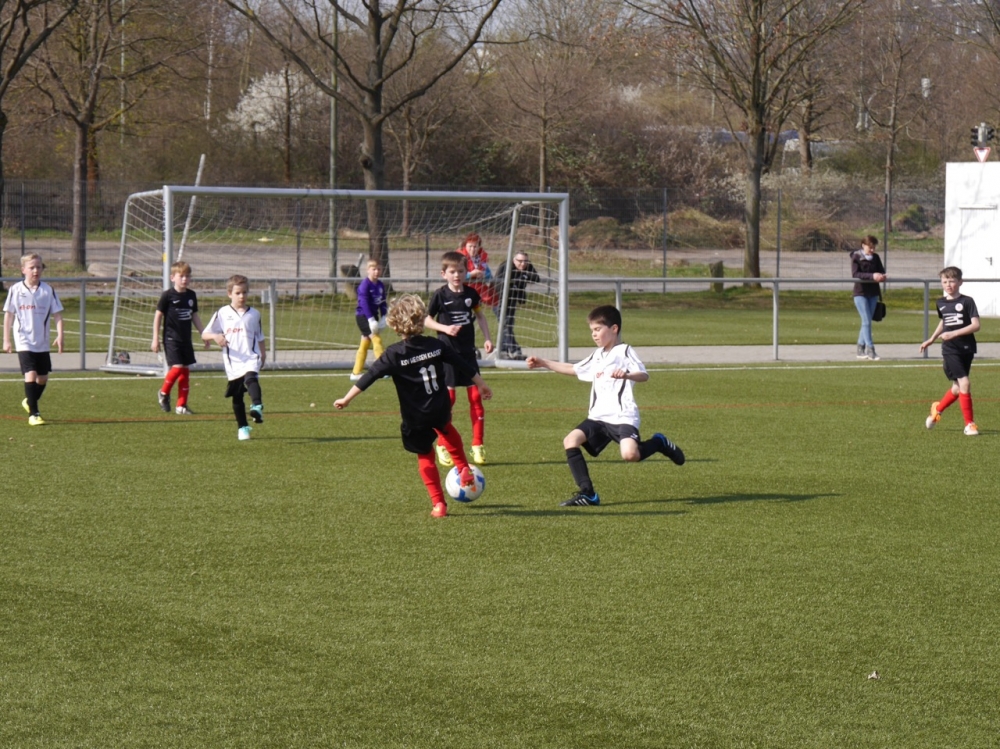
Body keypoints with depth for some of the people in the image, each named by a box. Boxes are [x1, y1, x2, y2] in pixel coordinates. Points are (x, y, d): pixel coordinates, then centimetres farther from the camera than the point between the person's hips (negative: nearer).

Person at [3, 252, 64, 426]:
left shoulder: (48, 291, -1)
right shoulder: (16, 290, -4)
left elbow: (57, 314, 1)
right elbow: (8, 315, 2)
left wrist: (60, 336, -11)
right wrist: (6, 340, 0)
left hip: (42, 343, 3)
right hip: (24, 341, -3)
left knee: (43, 377, 10)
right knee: (30, 374, -15)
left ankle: (30, 401, 38)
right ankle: (33, 413, -10)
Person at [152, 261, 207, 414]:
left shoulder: (191, 296, 7)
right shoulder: (167, 296, -9)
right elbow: (158, 316, -5)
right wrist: (155, 339, -7)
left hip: (186, 339, 6)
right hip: (171, 338, -6)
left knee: (186, 370, 4)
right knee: (177, 367, -17)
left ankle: (181, 405, 10)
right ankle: (164, 393, 9)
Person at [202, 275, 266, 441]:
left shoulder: (254, 314, 8)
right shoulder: (222, 314, 3)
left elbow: (260, 337, 19)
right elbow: (205, 334, 4)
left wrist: (263, 354, 15)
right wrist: (215, 336, -17)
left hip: (251, 359, -1)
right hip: (233, 363, 1)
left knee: (251, 379, -32)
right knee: (237, 397, 8)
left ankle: (257, 407, -51)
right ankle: (242, 428, 22)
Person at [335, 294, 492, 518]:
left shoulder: (394, 354, -13)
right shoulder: (436, 346, -4)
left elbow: (370, 376, -15)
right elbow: (463, 365, 5)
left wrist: (346, 399, -10)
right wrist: (481, 384, 21)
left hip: (415, 417, -3)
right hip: (440, 408, 3)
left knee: (425, 456, 13)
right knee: (446, 429, 38)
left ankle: (438, 504, 9)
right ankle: (464, 470, 39)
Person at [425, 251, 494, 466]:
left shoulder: (471, 293, 2)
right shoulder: (440, 295, -7)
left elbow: (480, 316, 15)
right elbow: (427, 320, -1)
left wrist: (487, 338, 5)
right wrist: (445, 328, -16)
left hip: (468, 351, 3)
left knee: (476, 396, 0)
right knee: (447, 397, -2)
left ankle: (478, 445, 7)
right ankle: (442, 446, 8)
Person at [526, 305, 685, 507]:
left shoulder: (624, 352, -3)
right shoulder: (598, 356, 21)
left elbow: (644, 375, -19)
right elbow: (573, 369, 34)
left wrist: (626, 374, -40)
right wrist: (544, 363, 31)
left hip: (622, 417, -8)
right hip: (598, 417, 8)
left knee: (629, 454, -31)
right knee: (571, 440, -13)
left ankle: (658, 443, 4)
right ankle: (587, 494, -13)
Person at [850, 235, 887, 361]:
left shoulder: (875, 257, 7)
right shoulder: (856, 257, -8)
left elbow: (881, 270, 8)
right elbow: (855, 274, -19)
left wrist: (882, 276, -17)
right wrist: (872, 276, -30)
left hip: (873, 293, 5)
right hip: (861, 292, -5)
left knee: (866, 321, 9)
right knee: (866, 321, -12)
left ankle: (860, 349, 17)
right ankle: (870, 350, -15)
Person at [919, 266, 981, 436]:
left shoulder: (967, 301, -7)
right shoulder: (941, 303, 6)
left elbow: (976, 325, -14)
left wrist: (954, 333, -21)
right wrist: (931, 340, 25)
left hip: (967, 349, -1)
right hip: (950, 350, 1)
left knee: (958, 388, 9)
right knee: (964, 383, -14)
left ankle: (938, 408, 37)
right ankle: (969, 424, -5)